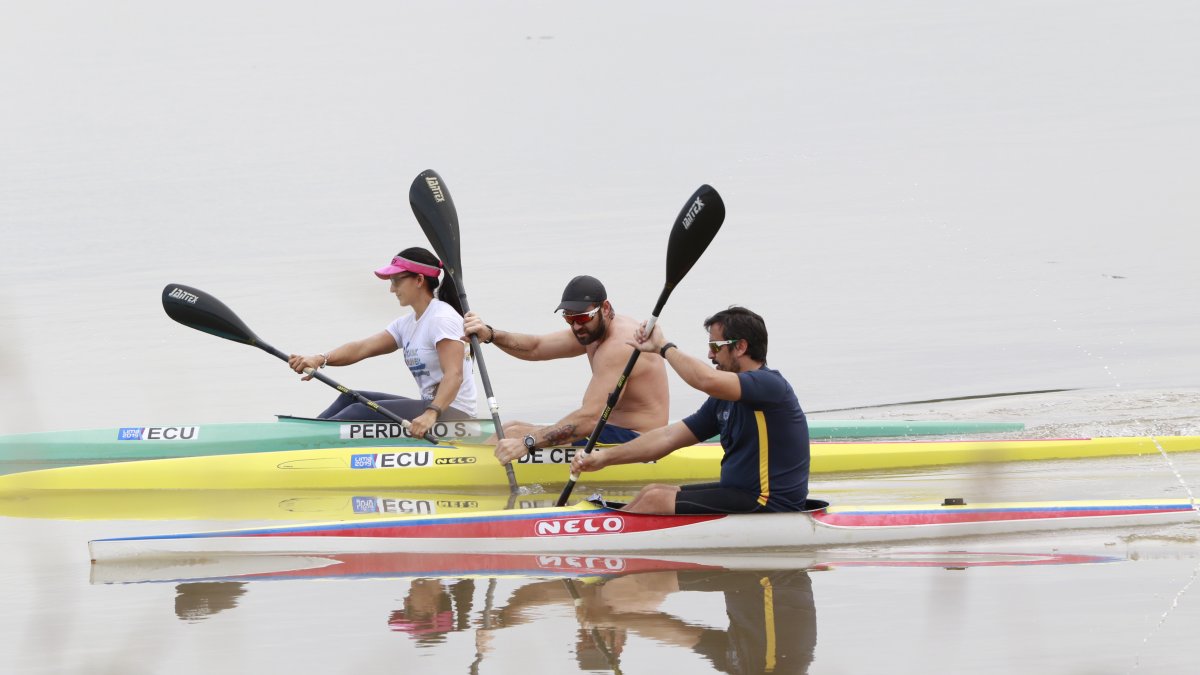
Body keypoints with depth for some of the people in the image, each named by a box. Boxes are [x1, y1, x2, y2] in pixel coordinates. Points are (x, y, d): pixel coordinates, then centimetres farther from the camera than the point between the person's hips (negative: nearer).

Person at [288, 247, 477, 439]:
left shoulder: (442, 318, -14)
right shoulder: (407, 324, 15)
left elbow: (454, 375, -26)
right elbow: (362, 348, 3)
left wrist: (431, 413, -41)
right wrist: (320, 359, -14)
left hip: (452, 412, -9)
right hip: (432, 407, 9)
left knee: (362, 412, -18)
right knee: (351, 398, 7)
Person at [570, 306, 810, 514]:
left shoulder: (770, 385, -16)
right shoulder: (724, 399, 14)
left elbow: (708, 380, -33)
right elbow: (669, 436, 12)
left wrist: (664, 346, -15)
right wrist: (605, 458, 4)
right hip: (739, 494, 10)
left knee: (657, 500, -13)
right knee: (651, 493, 10)